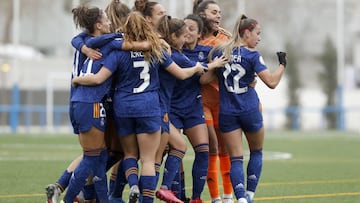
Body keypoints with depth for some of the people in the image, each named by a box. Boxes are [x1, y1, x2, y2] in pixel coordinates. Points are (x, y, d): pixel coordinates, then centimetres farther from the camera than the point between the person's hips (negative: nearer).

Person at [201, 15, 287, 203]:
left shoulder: (219, 52, 2)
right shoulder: (252, 55, -9)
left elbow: (204, 79, 2)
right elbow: (271, 82, -14)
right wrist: (282, 64, 1)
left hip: (226, 113, 3)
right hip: (250, 111, -2)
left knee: (236, 159, 1)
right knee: (256, 152, 20)